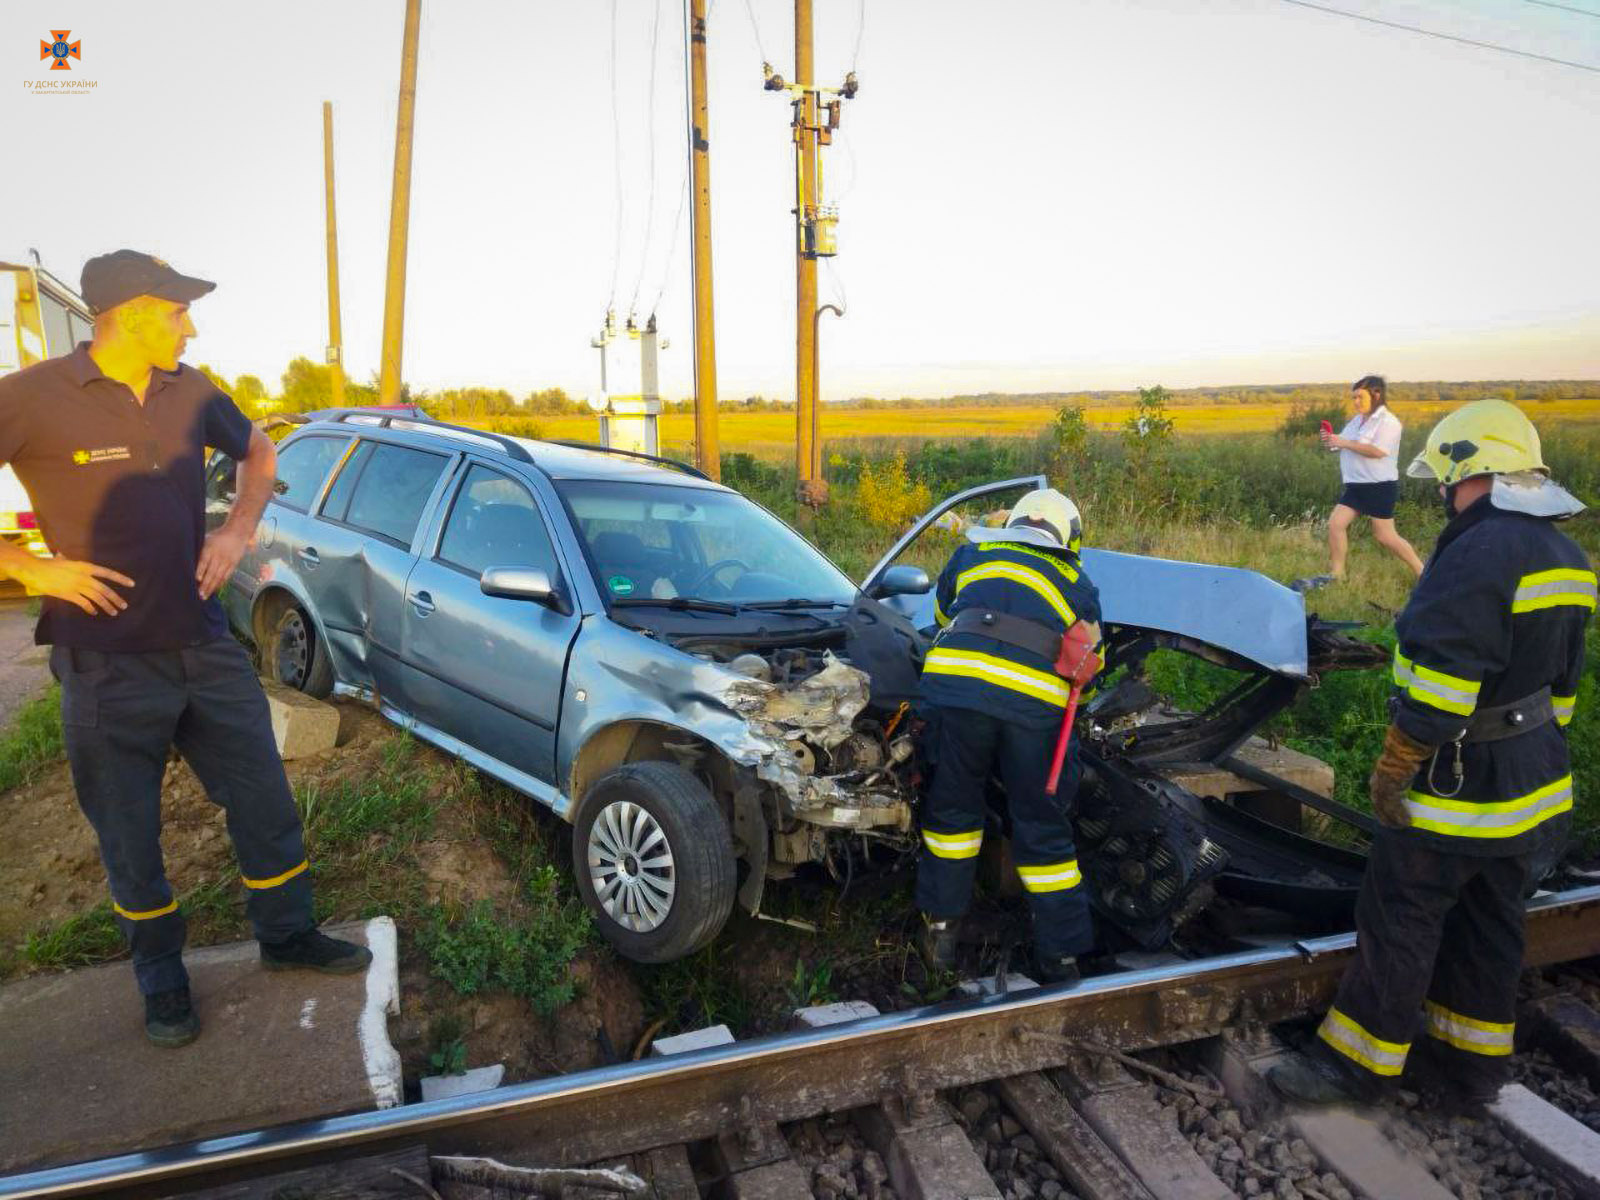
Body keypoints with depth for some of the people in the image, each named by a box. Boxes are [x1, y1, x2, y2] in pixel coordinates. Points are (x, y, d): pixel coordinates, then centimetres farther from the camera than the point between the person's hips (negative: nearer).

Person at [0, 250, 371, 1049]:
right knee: (130, 839, 11)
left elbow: (258, 452, 20)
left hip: (205, 645, 5)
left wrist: (237, 530, 6)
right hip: (107, 663, -4)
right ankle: (161, 978, 31)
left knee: (264, 802, 12)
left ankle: (287, 935, 32)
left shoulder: (190, 394, 2)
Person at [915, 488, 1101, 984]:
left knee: (953, 806, 19)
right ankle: (1061, 956, 21)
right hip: (1037, 702, 0)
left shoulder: (972, 554, 27)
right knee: (1043, 827, 13)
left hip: (957, 682, 0)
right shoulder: (1079, 584, 26)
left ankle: (942, 926, 25)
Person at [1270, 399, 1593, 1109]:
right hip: (1535, 784, 9)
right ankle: (1471, 1068, 32)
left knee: (1398, 922, 4)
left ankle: (1358, 1062, 17)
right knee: (1490, 924, 18)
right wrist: (1533, 751, 24)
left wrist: (1393, 769, -19)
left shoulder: (1481, 552, -23)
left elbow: (1440, 678, -27)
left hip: (1458, 785, -9)